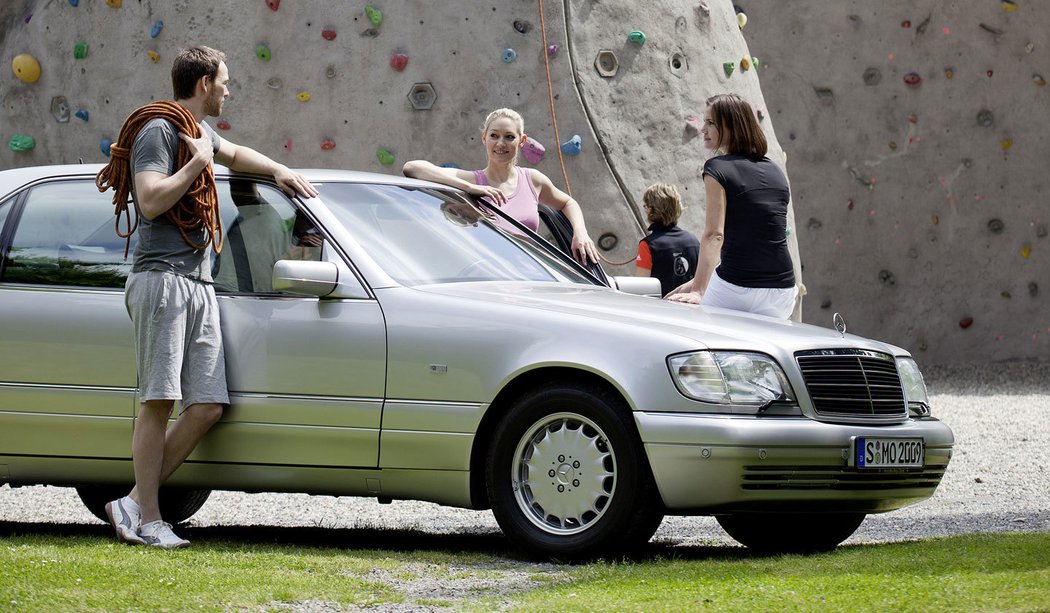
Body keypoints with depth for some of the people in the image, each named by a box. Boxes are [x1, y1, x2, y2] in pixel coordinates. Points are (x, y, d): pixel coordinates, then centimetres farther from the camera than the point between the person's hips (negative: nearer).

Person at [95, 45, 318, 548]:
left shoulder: (199, 132, 24)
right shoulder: (158, 130, -5)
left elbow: (236, 154, 47)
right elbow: (150, 200, -19)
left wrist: (279, 171, 31)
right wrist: (198, 162, -11)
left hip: (199, 287, 9)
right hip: (162, 277, -9)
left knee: (206, 407, -2)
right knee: (158, 403, -12)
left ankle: (134, 502, 2)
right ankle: (147, 519, -11)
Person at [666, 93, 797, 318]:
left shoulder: (717, 169, -4)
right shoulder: (775, 171, 17)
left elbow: (714, 235, -14)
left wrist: (698, 290, -18)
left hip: (736, 291, -6)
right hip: (782, 294, 6)